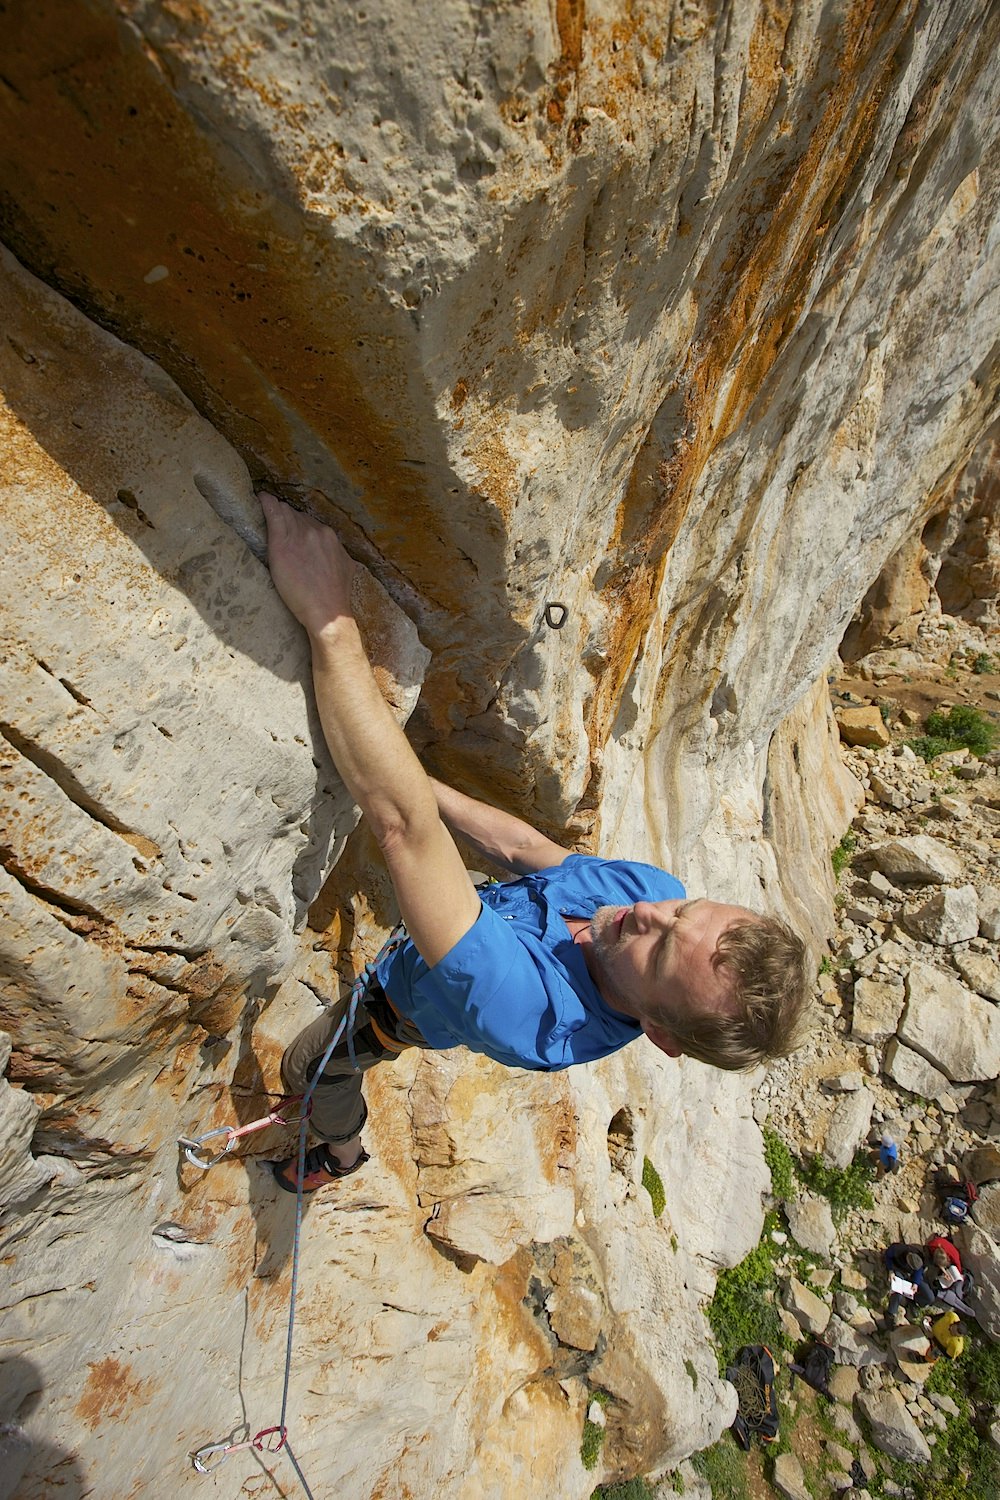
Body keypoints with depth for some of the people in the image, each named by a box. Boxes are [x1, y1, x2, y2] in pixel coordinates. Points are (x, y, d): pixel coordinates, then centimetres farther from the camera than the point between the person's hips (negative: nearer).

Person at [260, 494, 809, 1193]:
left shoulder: (532, 1020, -54)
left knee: (305, 1068, 25)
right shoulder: (659, 888, -32)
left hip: (402, 1004, -4)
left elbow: (403, 824, -65)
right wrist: (407, 772, -16)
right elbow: (517, 842, -16)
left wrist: (332, 625, -64)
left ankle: (341, 1154, 59)